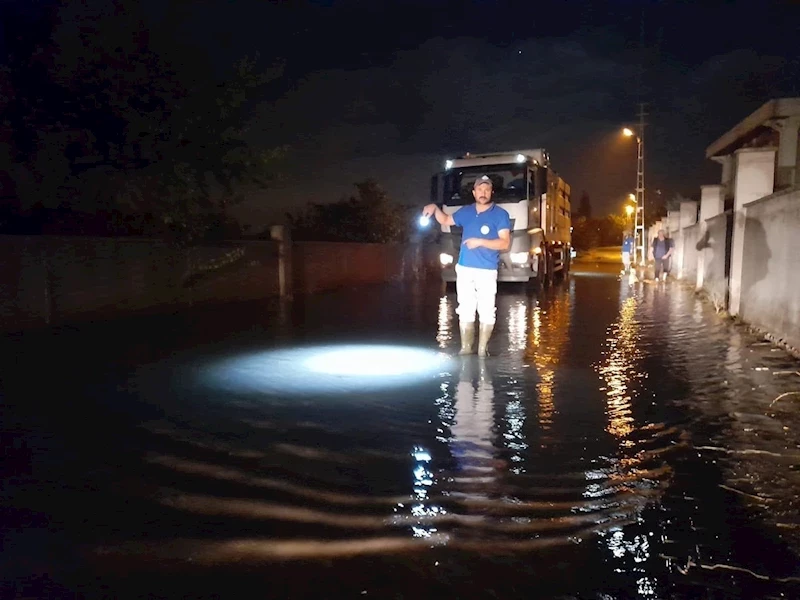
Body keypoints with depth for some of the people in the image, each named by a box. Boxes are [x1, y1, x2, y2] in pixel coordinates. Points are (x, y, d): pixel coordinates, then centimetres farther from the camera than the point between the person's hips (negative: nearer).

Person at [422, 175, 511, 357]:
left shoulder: (500, 214, -3)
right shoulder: (466, 211, 11)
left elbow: (505, 243, -10)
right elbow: (446, 221, 26)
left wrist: (480, 241, -19)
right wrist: (435, 208, 8)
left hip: (487, 271, -4)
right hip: (464, 269, 4)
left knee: (486, 312, -2)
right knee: (465, 311, 8)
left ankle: (482, 349, 8)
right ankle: (466, 348, 16)